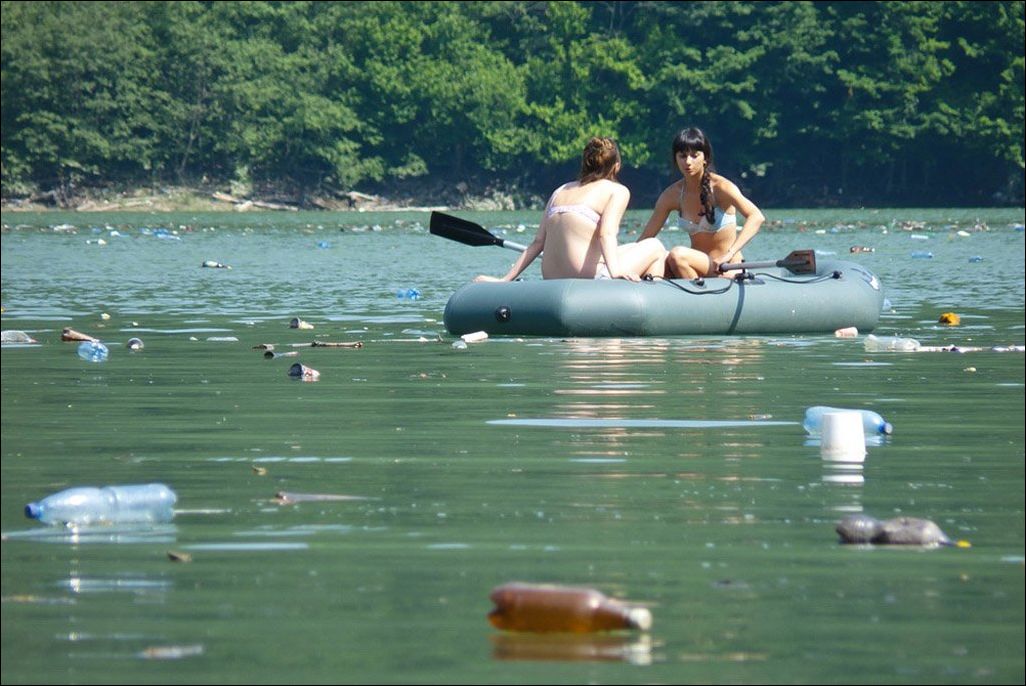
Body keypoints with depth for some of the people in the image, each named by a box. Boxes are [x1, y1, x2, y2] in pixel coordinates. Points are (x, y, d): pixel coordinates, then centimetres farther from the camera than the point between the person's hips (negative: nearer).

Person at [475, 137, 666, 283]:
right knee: (655, 247, 18)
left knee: (633, 248, 33)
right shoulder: (617, 191, 2)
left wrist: (505, 280, 13)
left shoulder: (560, 191, 19)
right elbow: (606, 233, -16)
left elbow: (537, 243, 13)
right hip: (591, 278, -7)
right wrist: (615, 271, -30)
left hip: (553, 282, 7)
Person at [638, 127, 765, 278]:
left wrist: (729, 254, -36)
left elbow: (756, 217, -25)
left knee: (677, 255, -31)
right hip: (697, 267, 5)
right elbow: (646, 238, 7)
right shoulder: (672, 195, 4)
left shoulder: (720, 187, -11)